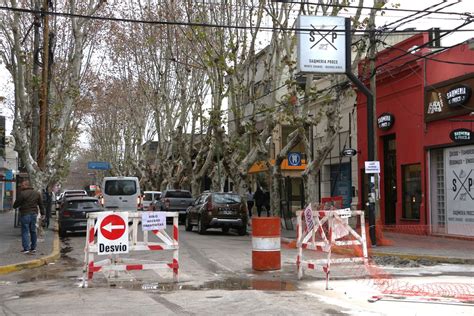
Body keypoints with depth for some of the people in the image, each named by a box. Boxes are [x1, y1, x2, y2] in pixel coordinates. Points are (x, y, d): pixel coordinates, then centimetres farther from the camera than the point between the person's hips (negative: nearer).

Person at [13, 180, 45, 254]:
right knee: (33, 231, 13)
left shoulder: (22, 194, -13)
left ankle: (26, 249, -6)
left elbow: (15, 205, -9)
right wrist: (42, 213, 18)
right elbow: (41, 204, 13)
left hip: (25, 214, -6)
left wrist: (15, 206, 13)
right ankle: (33, 248, 18)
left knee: (25, 231, -2)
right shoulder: (37, 193, 9)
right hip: (34, 214, 6)